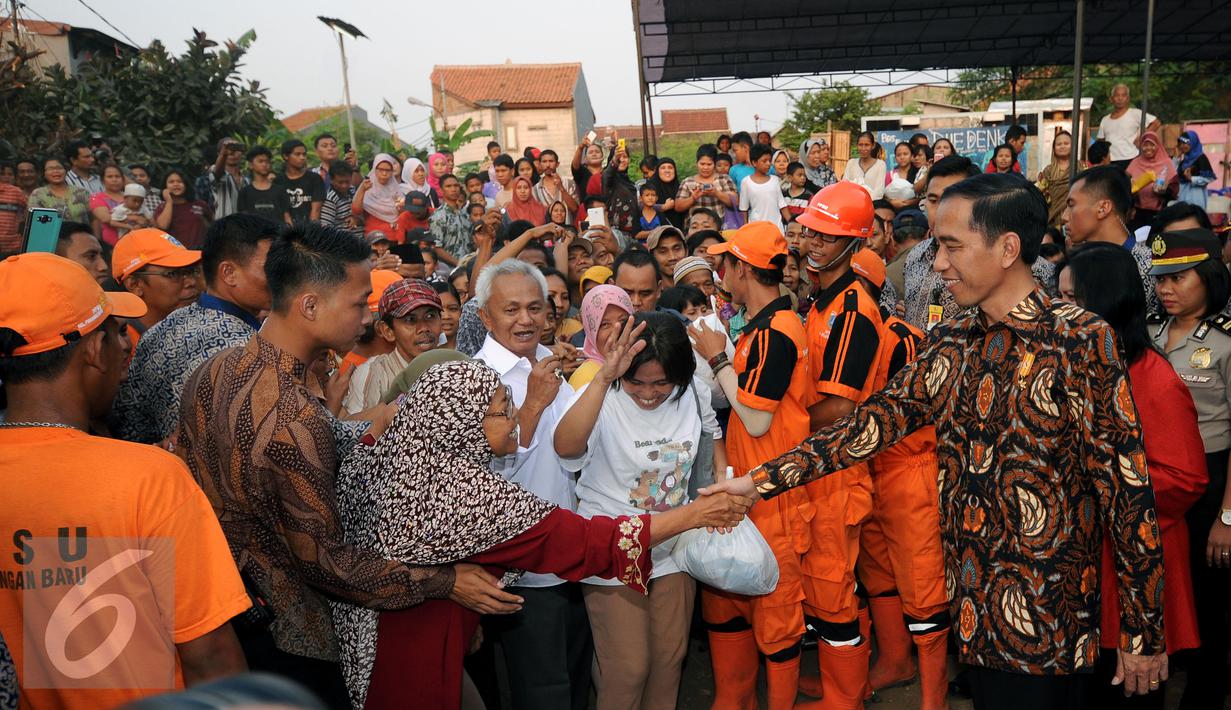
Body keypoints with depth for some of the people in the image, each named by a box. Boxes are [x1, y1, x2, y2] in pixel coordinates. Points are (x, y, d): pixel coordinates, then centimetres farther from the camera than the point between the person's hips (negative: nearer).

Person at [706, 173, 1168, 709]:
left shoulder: (1081, 341, -13)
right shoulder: (950, 342, 4)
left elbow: (1126, 484, -13)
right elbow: (874, 421, 1)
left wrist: (1143, 632, -10)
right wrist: (760, 479, -4)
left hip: (1050, 619, -5)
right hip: (975, 609, 5)